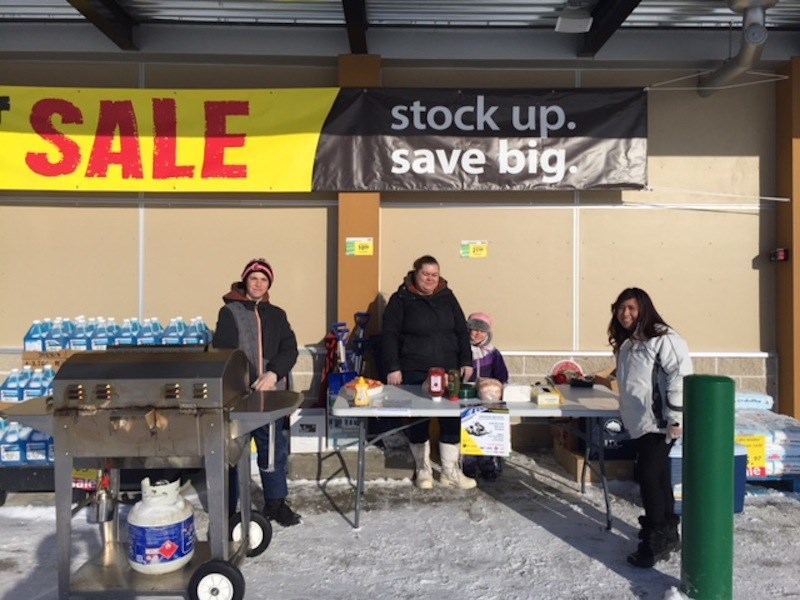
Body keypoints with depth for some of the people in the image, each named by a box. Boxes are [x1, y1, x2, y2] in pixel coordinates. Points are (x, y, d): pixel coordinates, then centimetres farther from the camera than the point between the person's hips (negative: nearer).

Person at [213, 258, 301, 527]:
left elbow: (289, 349, 3)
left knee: (275, 449, 12)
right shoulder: (229, 312, 0)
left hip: (271, 394, 4)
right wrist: (250, 381, -17)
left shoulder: (276, 315, 13)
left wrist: (273, 374, -15)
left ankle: (275, 502, 27)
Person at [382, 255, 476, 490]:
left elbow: (462, 331, 12)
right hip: (414, 373, -3)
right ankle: (423, 469, 23)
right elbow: (389, 335, -6)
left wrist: (466, 362, 5)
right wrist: (392, 368, -12)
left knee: (452, 418, 3)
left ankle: (450, 472, 17)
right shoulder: (401, 299, -3)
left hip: (448, 371, 3)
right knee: (417, 421, 5)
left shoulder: (447, 297, 9)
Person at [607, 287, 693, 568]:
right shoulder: (627, 343, 15)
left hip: (659, 423, -9)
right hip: (640, 423, 9)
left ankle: (656, 542, 2)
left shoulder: (663, 338, -14)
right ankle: (668, 533, 29)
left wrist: (676, 419, -22)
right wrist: (626, 413, 26)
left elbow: (681, 376, -20)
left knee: (650, 478, -8)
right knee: (659, 477, 17)